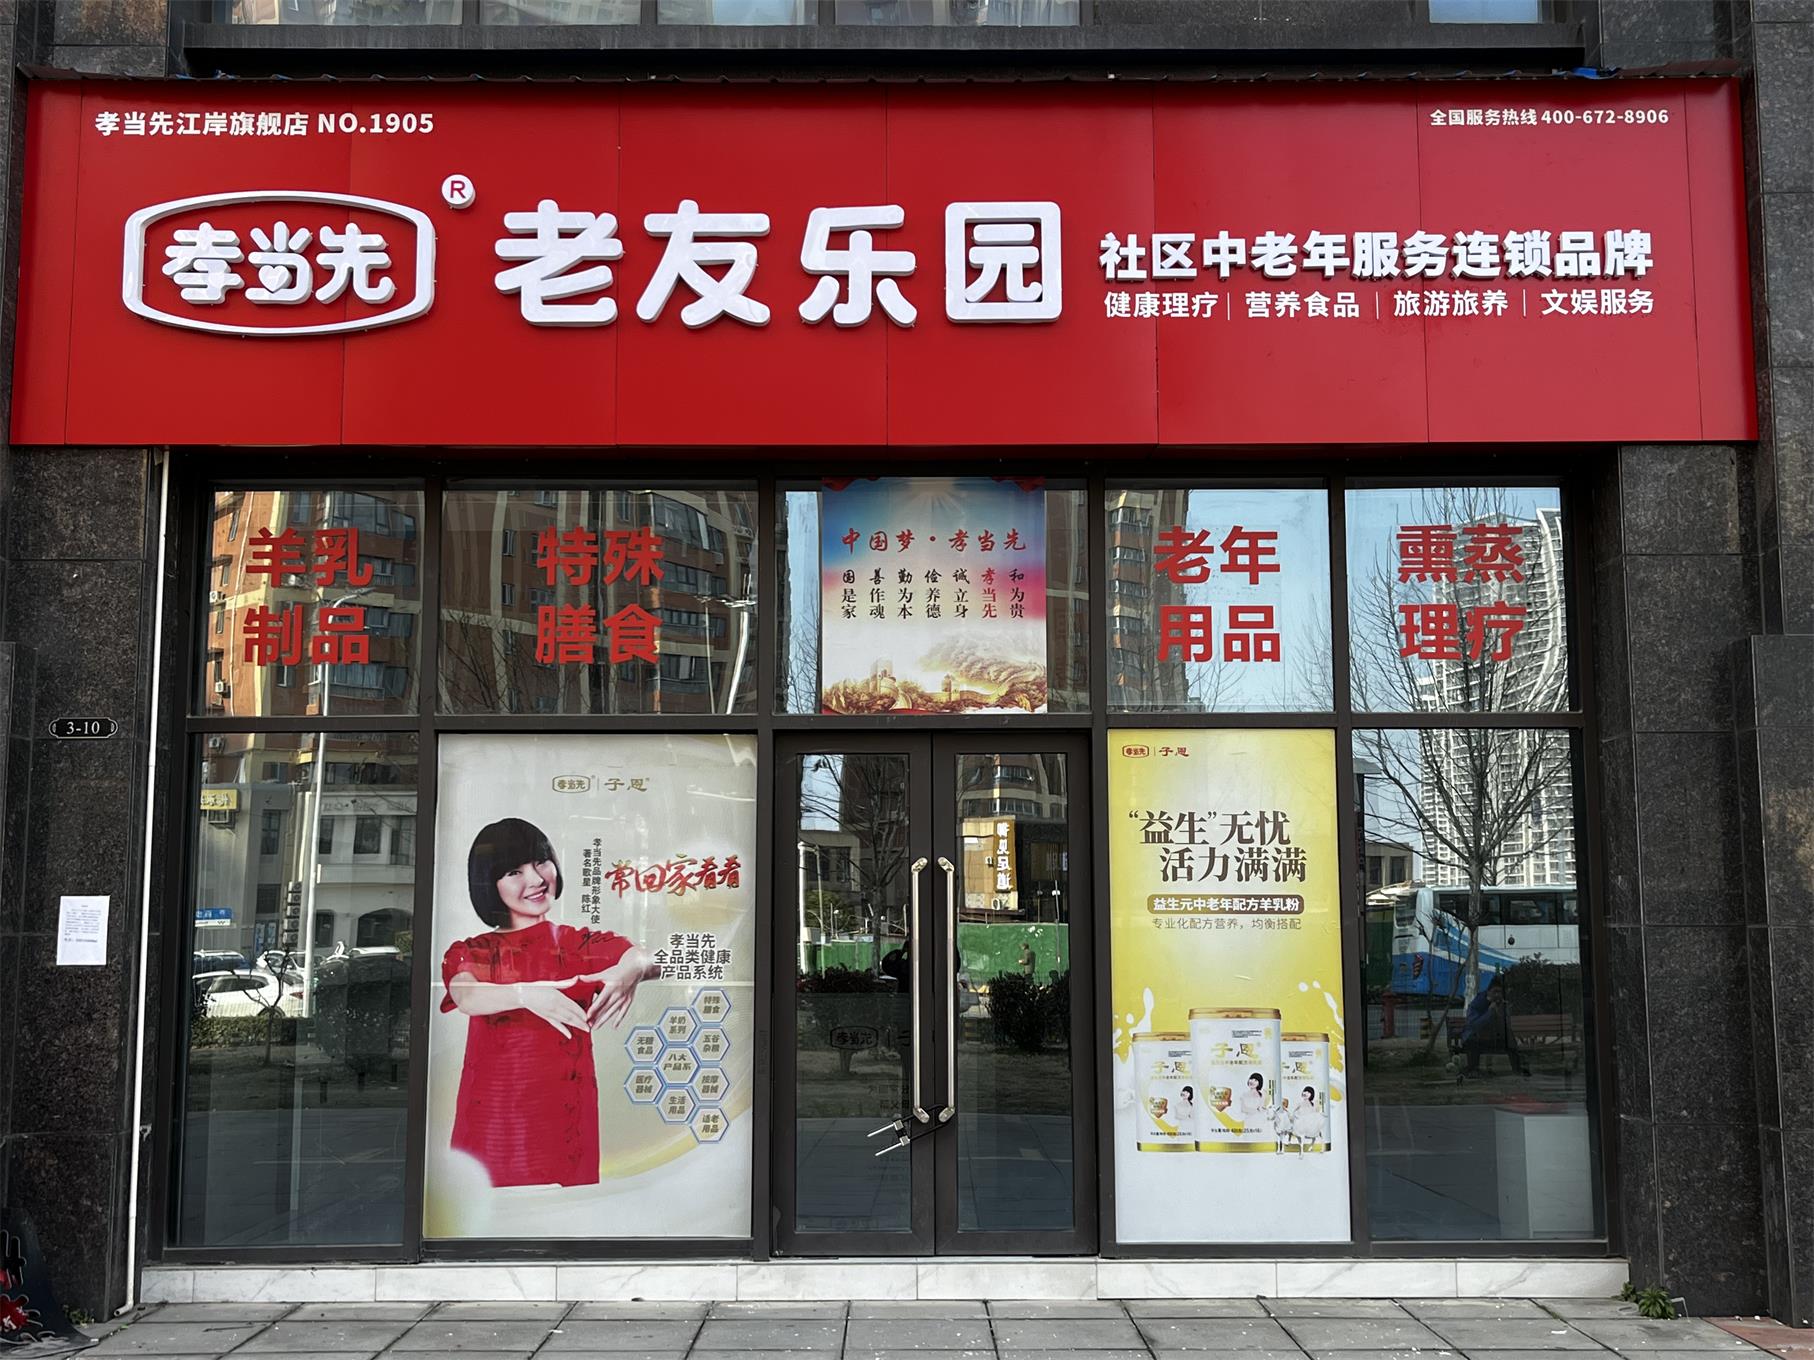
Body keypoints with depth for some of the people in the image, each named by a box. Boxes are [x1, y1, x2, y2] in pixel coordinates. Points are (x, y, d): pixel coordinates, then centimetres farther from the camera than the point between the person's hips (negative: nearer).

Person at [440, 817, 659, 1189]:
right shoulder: (472, 953, 8)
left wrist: (633, 968, -39)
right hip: (490, 1120, 1)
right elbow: (466, 997, -15)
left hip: (564, 1121, 0)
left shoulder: (584, 945, 4)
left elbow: (656, 960, -15)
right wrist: (527, 995, -35)